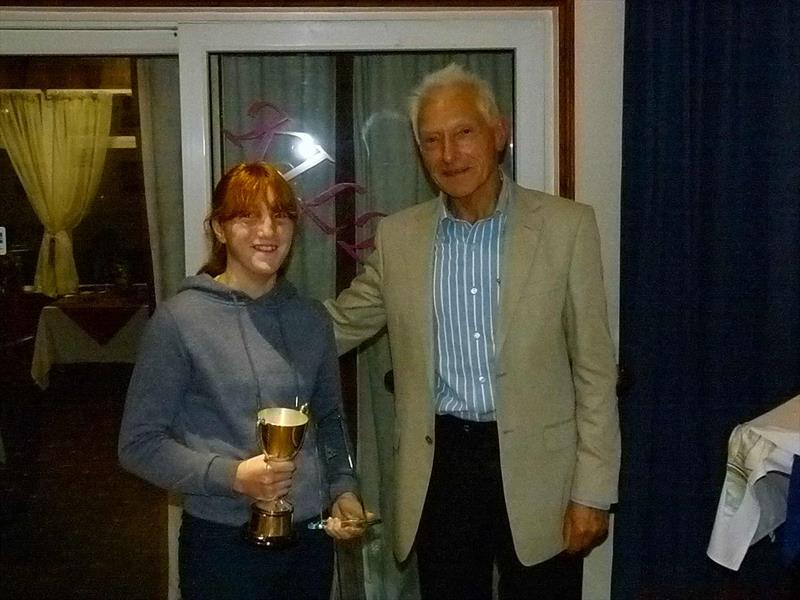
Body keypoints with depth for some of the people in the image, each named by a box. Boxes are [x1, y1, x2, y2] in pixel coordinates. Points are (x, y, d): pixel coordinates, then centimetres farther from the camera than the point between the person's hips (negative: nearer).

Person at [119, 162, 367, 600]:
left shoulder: (311, 318, 4)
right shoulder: (179, 321, -10)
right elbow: (139, 443, -9)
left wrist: (342, 488, 2)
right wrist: (232, 475, -19)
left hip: (311, 539, 5)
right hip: (223, 543, -4)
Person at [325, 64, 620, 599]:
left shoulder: (566, 227, -5)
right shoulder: (398, 236, 3)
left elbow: (595, 370, -4)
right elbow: (337, 326, 14)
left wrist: (592, 492, -6)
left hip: (537, 466, -2)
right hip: (440, 464, 3)